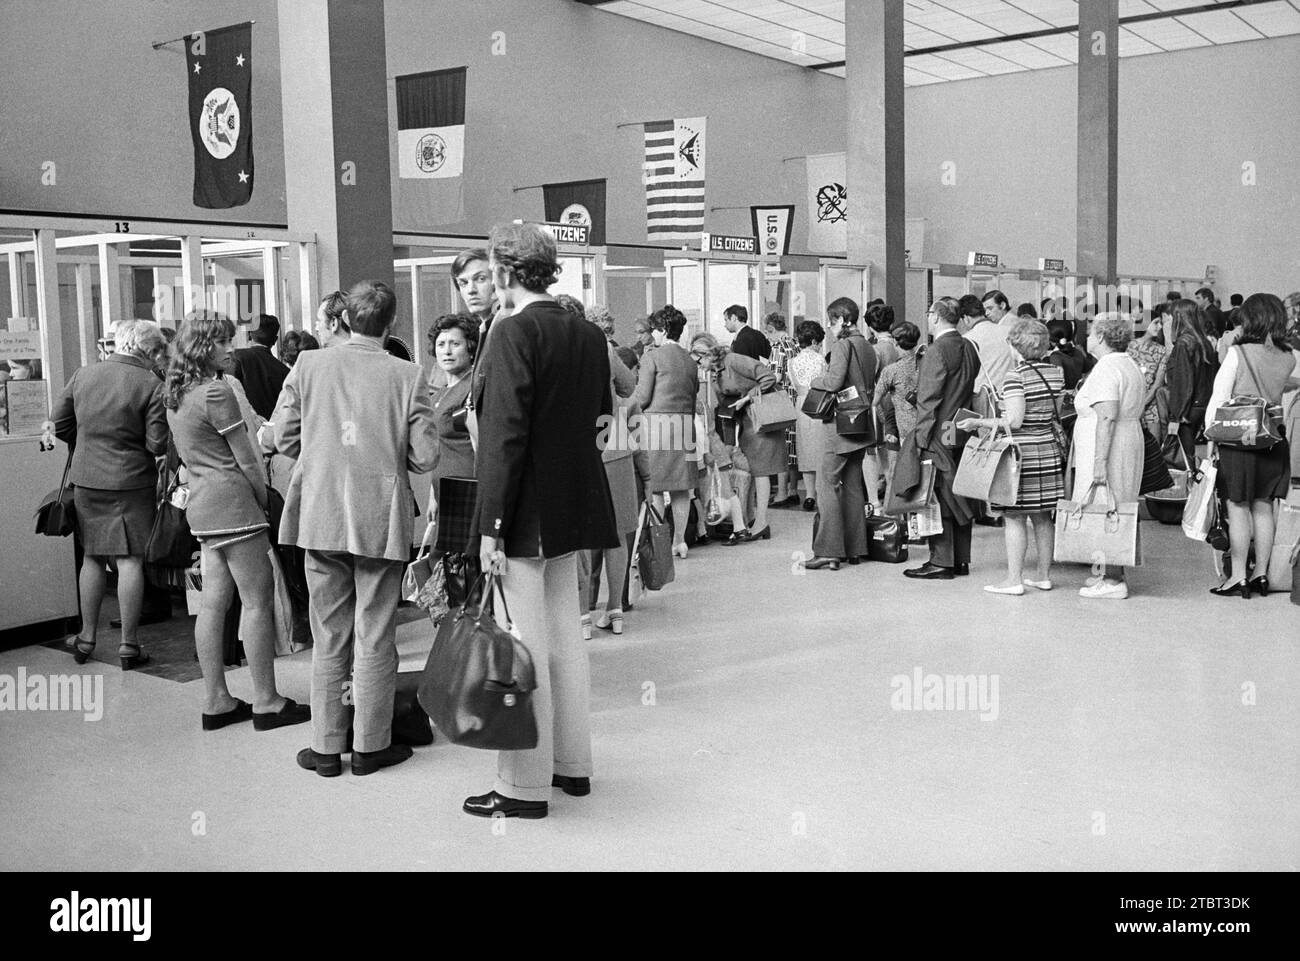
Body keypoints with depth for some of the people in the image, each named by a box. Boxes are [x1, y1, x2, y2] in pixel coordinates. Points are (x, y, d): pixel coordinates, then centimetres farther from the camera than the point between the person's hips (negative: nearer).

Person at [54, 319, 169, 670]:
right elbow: (158, 444, -14)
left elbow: (59, 423, 9)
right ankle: (128, 646, 4)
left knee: (93, 558, 17)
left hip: (86, 480, 5)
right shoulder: (152, 386, -12)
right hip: (131, 482, -5)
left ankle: (87, 638, 25)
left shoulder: (82, 376, 3)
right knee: (130, 560, 1)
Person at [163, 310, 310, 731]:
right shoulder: (217, 392, -15)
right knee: (258, 601, -2)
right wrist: (267, 502, 1)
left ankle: (216, 701, 15)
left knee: (213, 602, 10)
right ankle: (266, 703, 3)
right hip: (232, 503, -9)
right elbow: (247, 462, -11)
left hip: (201, 503, 9)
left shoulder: (175, 395, 12)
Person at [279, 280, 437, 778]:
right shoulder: (408, 376, -7)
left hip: (321, 517, 2)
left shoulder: (307, 366, -2)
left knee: (328, 638, 12)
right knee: (375, 639, 9)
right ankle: (370, 746, 18)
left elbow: (284, 439, 2)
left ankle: (326, 747, 20)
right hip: (382, 521, -2)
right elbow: (423, 457, -8)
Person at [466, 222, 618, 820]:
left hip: (525, 513, -8)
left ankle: (526, 787, 7)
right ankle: (572, 764, 27)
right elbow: (599, 417, 12)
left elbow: (505, 434, -19)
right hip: (573, 507, 8)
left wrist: (491, 526, -18)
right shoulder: (588, 335, 8)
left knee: (526, 648, -1)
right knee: (564, 637, 16)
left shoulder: (515, 332, -14)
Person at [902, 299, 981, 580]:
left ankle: (941, 562, -2)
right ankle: (961, 560, 18)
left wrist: (922, 436, -14)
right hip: (964, 434, 8)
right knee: (958, 497, 12)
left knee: (938, 497, -4)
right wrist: (967, 425, 19)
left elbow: (928, 399, -16)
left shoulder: (937, 350, -14)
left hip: (940, 434, -8)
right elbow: (972, 391, 14)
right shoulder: (970, 348, 10)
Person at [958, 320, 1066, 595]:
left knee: (1015, 517, -2)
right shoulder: (1056, 372, 6)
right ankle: (1044, 575, 19)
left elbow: (1014, 421, -19)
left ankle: (1014, 580, 0)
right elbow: (1057, 414, 12)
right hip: (1049, 449, 7)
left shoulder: (1016, 376, -15)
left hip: (1020, 451, -7)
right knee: (1043, 516, 12)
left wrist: (979, 423, -10)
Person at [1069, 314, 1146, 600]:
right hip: (1130, 443, 11)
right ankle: (1112, 573, 19)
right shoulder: (1130, 366, 18)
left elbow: (1107, 417, -24)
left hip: (1109, 449, -10)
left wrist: (1100, 461, -27)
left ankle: (1113, 581, -4)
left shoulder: (1106, 368, -16)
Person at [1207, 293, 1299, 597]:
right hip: (1272, 439, 5)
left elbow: (1219, 398, -10)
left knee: (1238, 507, 0)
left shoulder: (1238, 353, -11)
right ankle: (1261, 574, 18)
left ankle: (1238, 577, 3)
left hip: (1238, 438, -5)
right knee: (1263, 507, 11)